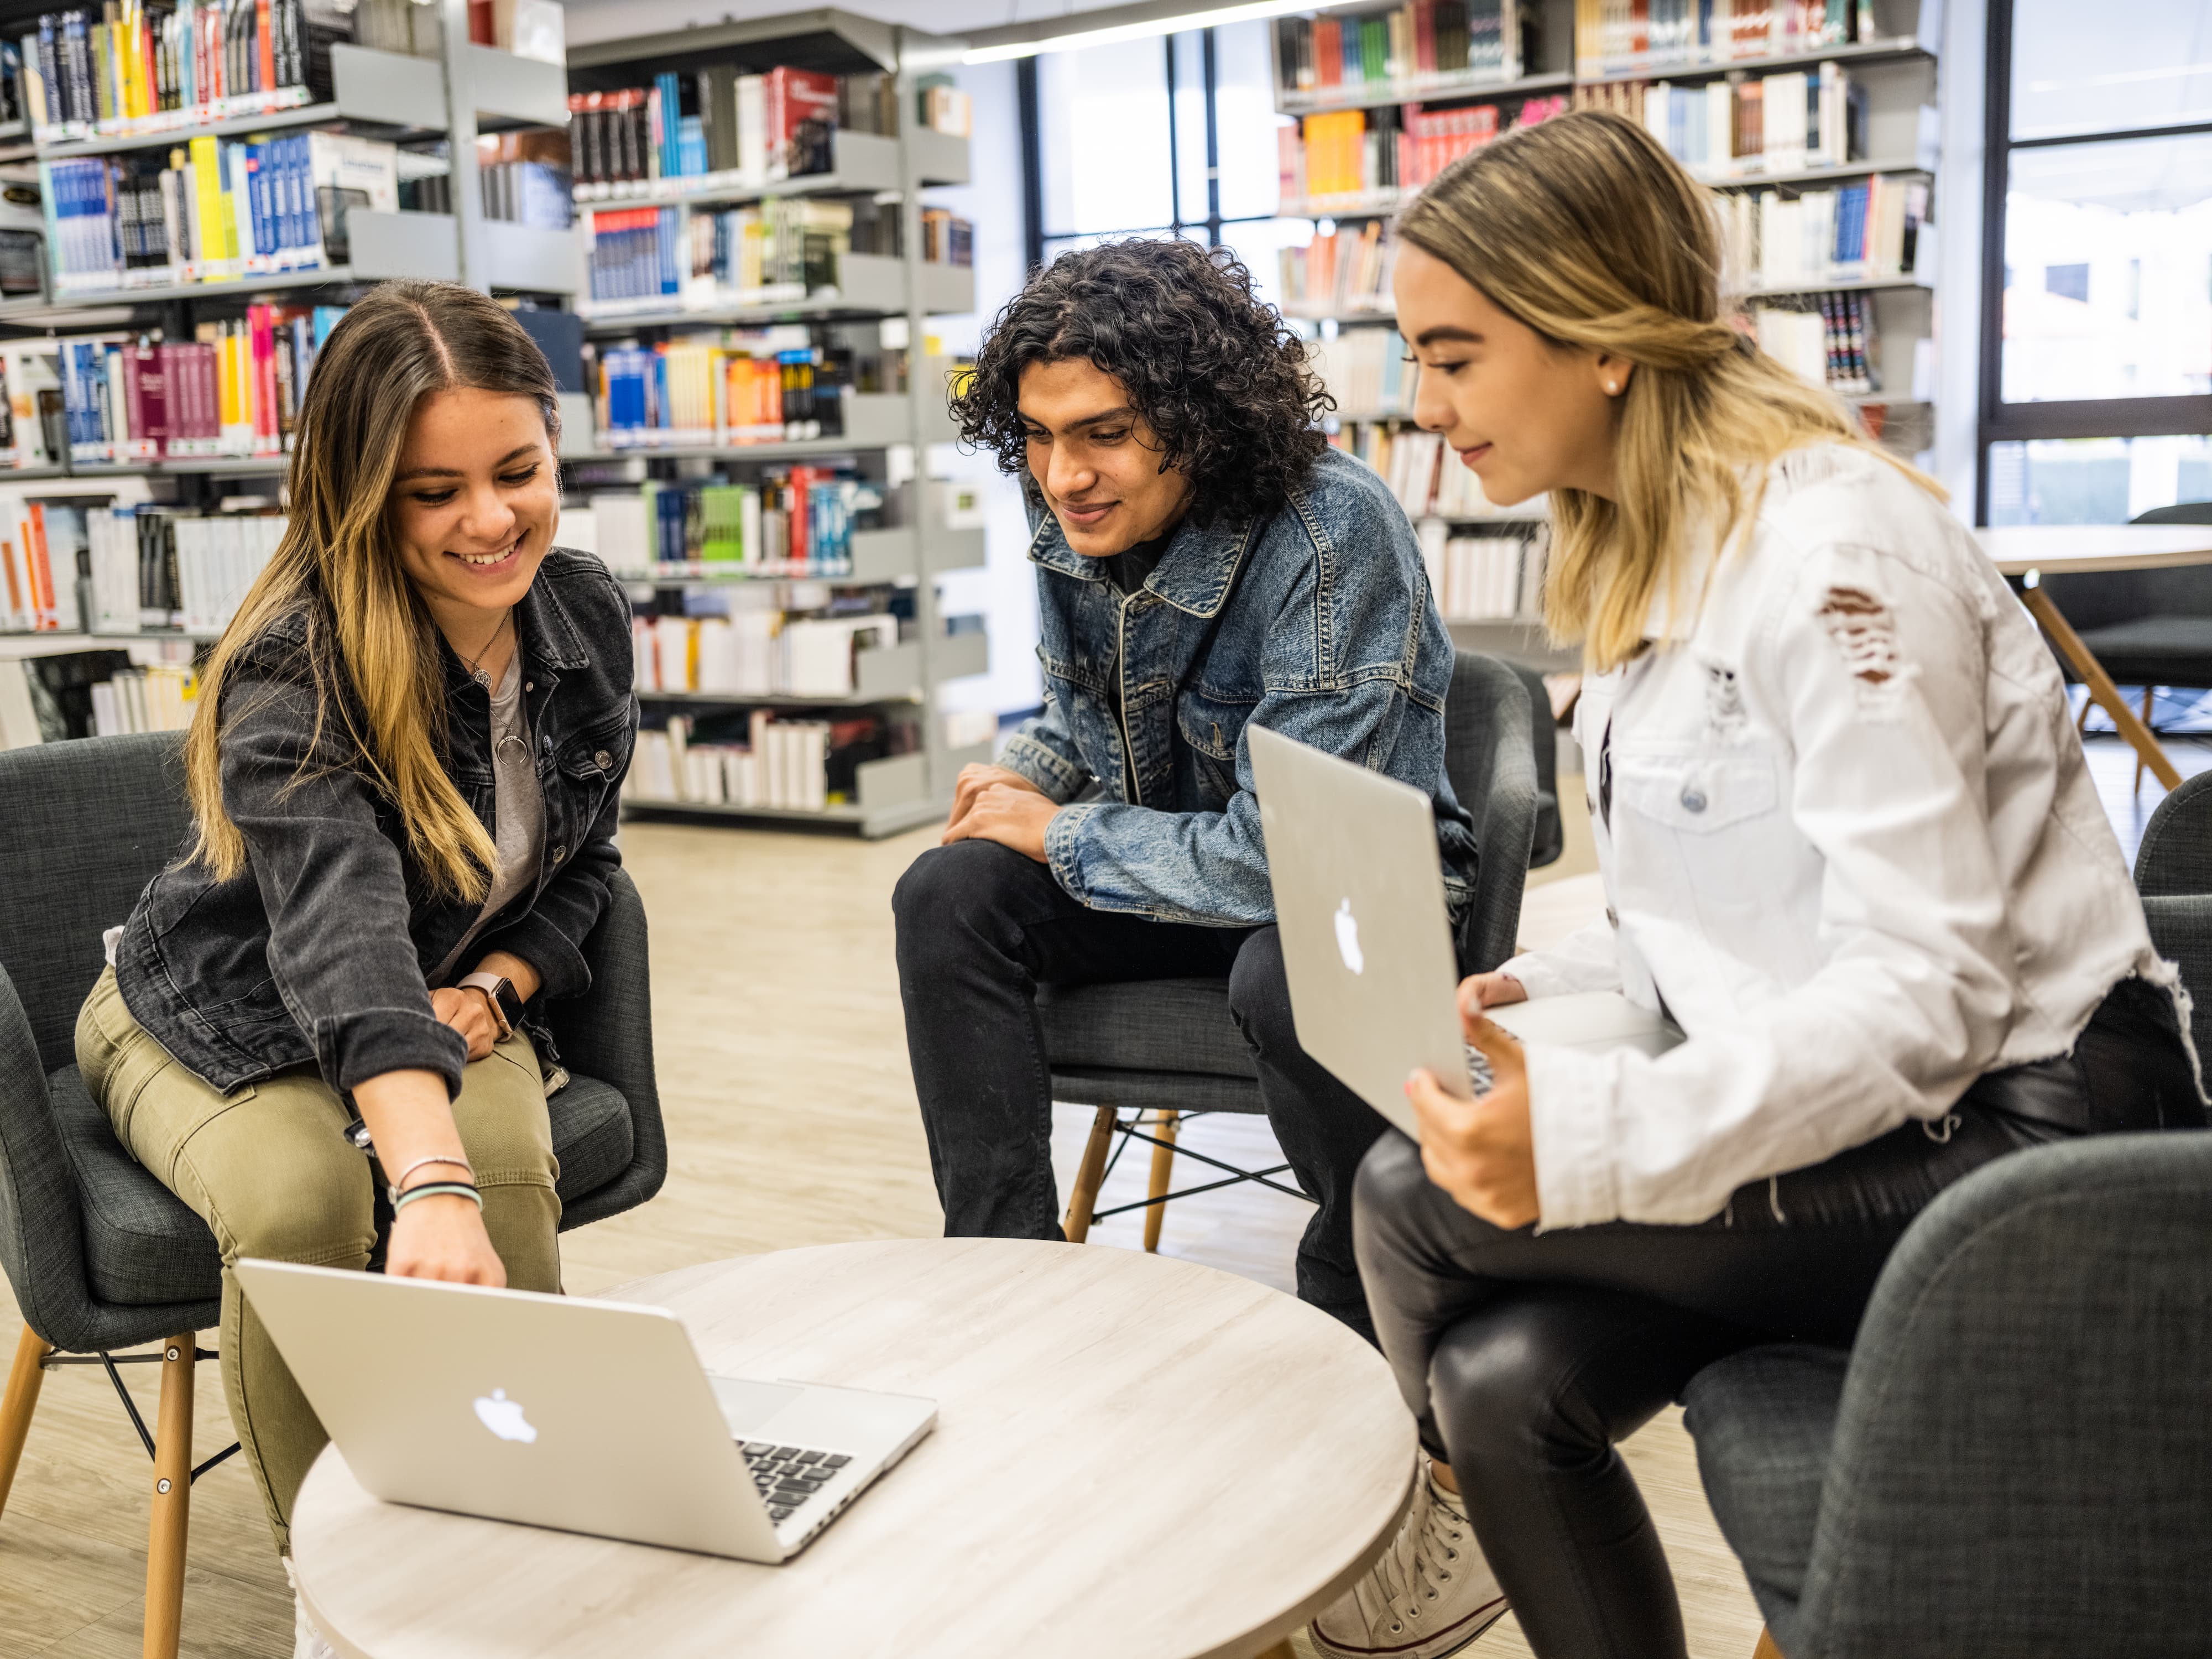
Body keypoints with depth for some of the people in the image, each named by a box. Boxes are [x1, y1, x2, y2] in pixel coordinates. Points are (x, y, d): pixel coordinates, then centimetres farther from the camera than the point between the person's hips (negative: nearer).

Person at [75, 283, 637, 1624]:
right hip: (223, 1021, -3)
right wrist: (431, 1185, -63)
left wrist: (495, 986, -15)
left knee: (512, 1160, -29)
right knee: (300, 1197, -33)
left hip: (452, 1009, 3)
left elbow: (583, 859, 5)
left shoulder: (588, 620, -11)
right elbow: (344, 934, -48)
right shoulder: (293, 678, -30)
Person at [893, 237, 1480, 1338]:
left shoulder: (1331, 534, -28)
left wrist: (1061, 833, -19)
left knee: (1286, 979, -38)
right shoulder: (1074, 523, -5)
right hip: (1180, 866, 7)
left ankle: (1362, 1306, -8)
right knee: (947, 895, -12)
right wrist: (1023, 776, -8)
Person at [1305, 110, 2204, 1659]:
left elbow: (1921, 987, -23)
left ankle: (1457, 1530, 10)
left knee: (1418, 1195, -18)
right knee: (1500, 1383, -13)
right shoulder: (1646, 560, 10)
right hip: (1842, 1116, 8)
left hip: (2016, 1129, -8)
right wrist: (1535, 992, -2)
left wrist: (1602, 1136, -36)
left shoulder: (1831, 546, -19)